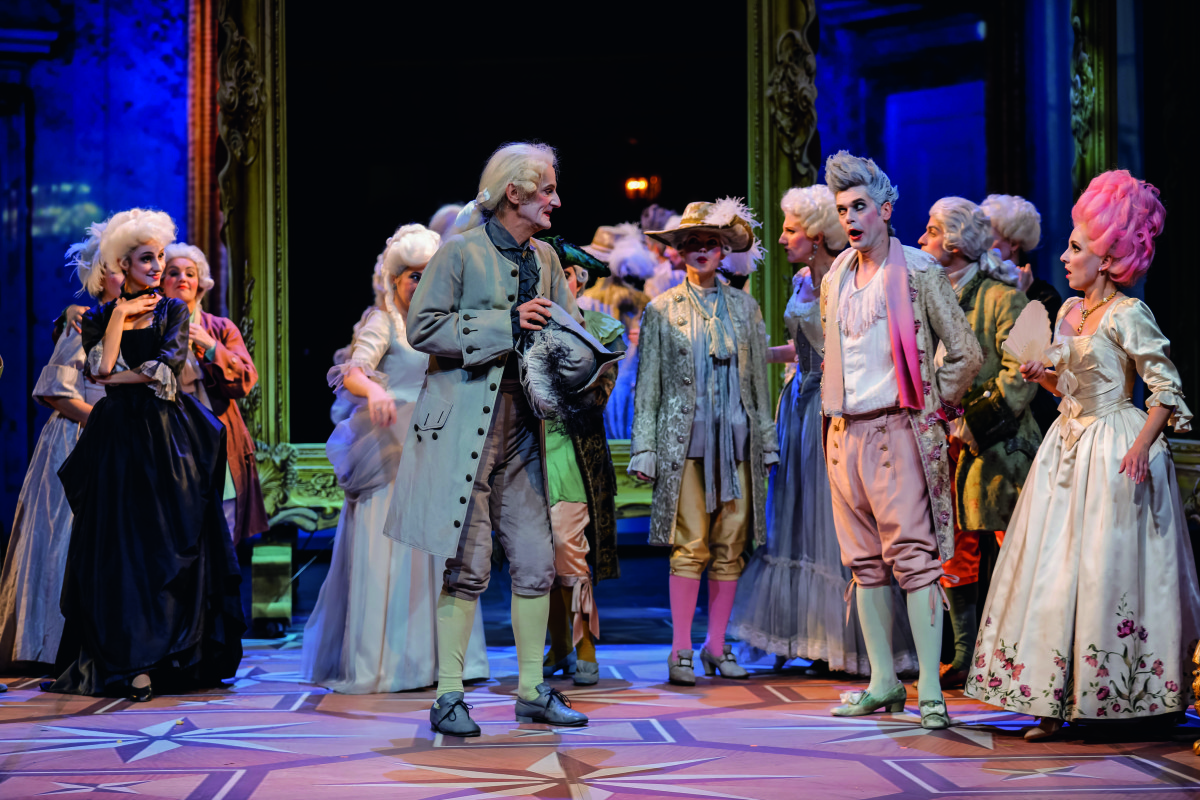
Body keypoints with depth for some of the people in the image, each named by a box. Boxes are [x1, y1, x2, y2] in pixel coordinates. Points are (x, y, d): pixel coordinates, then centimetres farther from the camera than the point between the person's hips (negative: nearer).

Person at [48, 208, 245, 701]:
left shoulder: (172, 311, 9)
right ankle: (128, 657, 1)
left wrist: (120, 378, -7)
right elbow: (98, 368, -6)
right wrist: (120, 315, -5)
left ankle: (171, 655, -1)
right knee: (121, 543, -2)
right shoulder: (99, 317, 10)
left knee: (169, 540, -4)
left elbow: (171, 361, -7)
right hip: (118, 436, 1)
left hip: (167, 436, -1)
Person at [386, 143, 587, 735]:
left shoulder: (545, 259, 14)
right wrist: (506, 324, -16)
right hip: (464, 429, -6)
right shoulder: (460, 253, -6)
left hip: (521, 430, 6)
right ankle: (448, 697, 4)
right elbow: (422, 328, -12)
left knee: (536, 563, 5)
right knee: (468, 568, -4)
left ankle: (532, 691, 16)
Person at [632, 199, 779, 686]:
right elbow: (648, 384, 5)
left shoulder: (744, 307, 13)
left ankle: (717, 646, 11)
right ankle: (681, 650, -3)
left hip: (737, 440, 3)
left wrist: (766, 440, 12)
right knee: (690, 547, -7)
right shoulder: (662, 310, 6)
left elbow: (758, 378, 16)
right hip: (685, 440, -3)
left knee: (730, 548, 3)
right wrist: (644, 449, -1)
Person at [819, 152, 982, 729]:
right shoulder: (834, 280, 14)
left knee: (914, 557, -11)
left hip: (898, 430, -7)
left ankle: (930, 691, -11)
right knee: (865, 563, 8)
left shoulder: (919, 272, -5)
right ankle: (883, 682, 14)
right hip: (845, 432, 7)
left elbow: (966, 354, -4)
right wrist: (836, 408, 16)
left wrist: (931, 409, -3)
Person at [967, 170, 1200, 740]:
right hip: (1069, 446, 8)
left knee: (1105, 572, -5)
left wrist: (1141, 446, -24)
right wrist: (1043, 376, 2)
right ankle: (1058, 699, 6)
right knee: (1051, 571, 3)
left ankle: (1114, 695, 7)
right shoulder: (1070, 312, 13)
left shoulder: (1127, 315, -10)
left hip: (1113, 451, -8)